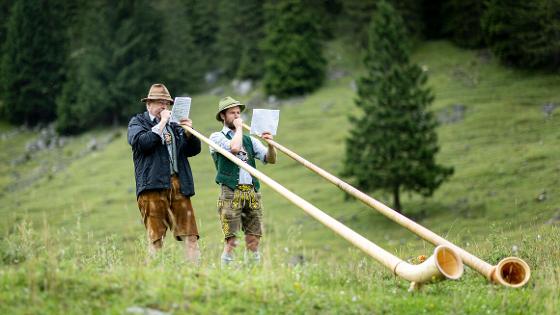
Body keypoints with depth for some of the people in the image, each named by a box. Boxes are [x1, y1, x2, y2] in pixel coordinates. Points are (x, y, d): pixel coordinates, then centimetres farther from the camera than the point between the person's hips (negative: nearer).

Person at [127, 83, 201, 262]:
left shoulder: (174, 125, 23)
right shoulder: (137, 122, 10)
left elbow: (193, 150, 18)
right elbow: (142, 142, -11)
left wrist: (189, 132, 0)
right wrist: (162, 123, -7)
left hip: (179, 185, 4)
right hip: (153, 186, -4)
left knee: (190, 234, -5)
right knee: (156, 236, -5)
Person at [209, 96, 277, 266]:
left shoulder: (249, 140, 20)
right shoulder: (217, 137, 5)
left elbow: (270, 159, 11)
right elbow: (234, 147, -16)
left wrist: (270, 144, -8)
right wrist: (238, 128, -1)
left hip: (252, 192, 5)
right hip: (231, 192, -5)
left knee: (254, 239, 1)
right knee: (231, 240, -10)